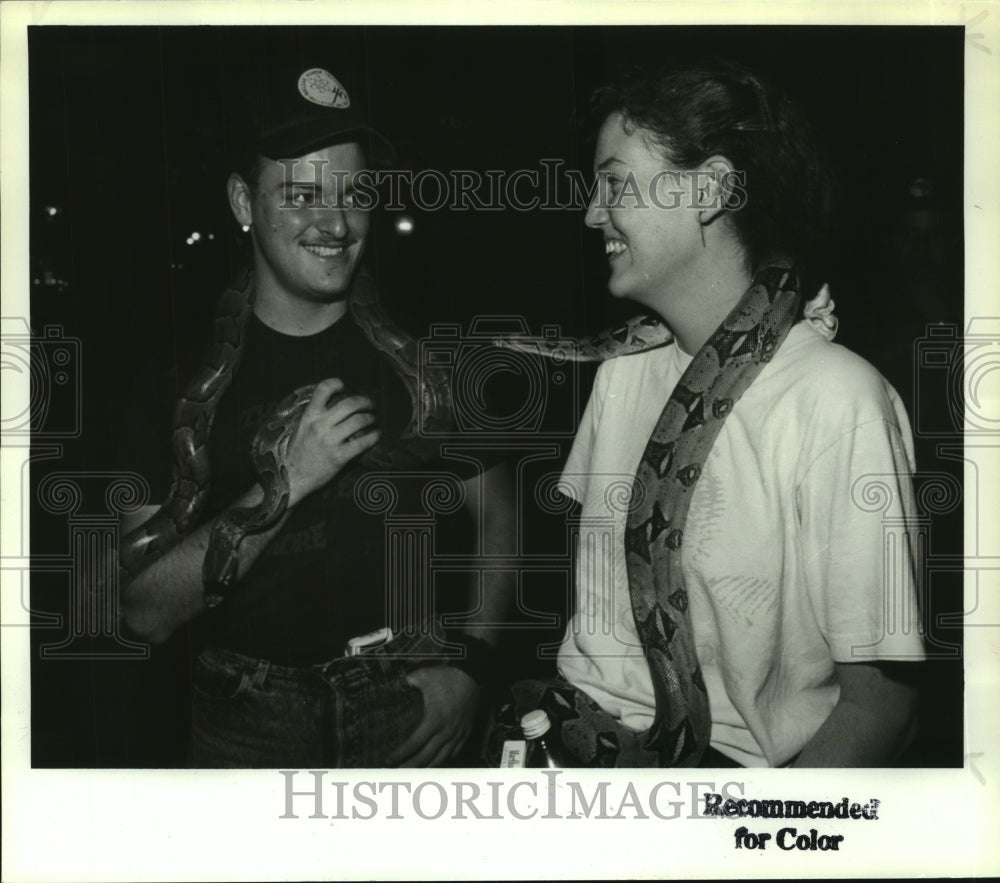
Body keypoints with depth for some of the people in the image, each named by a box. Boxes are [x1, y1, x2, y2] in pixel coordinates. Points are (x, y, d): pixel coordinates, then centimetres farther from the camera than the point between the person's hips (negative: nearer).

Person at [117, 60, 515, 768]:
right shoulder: (182, 370, -8)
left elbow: (498, 515, 7)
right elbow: (145, 612, -13)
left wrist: (469, 663, -7)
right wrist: (285, 483, -23)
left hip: (406, 710, 1)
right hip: (247, 720, -1)